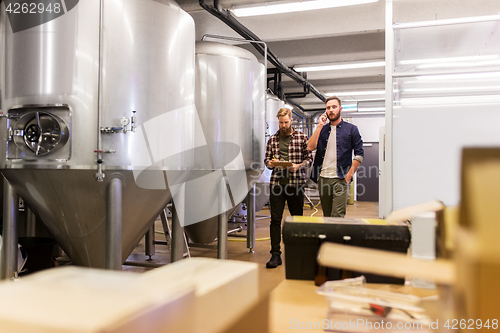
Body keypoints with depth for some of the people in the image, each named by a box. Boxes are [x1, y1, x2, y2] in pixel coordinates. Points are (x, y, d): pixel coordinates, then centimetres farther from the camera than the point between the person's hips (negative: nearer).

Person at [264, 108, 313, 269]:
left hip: (296, 182, -1)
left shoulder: (302, 137, 5)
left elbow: (309, 158, 3)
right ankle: (275, 254, 3)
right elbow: (267, 159, 15)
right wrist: (271, 163, -8)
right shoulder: (272, 139, 12)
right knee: (275, 219, -3)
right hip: (277, 182, 1)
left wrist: (298, 166, -14)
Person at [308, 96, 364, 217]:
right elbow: (310, 147, -2)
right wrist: (320, 126, -4)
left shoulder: (351, 129, 4)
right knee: (327, 216, 10)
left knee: (337, 216, -12)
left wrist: (349, 175, -7)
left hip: (340, 180, -4)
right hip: (323, 178, 4)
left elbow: (359, 154, 1)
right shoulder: (322, 129, 14)